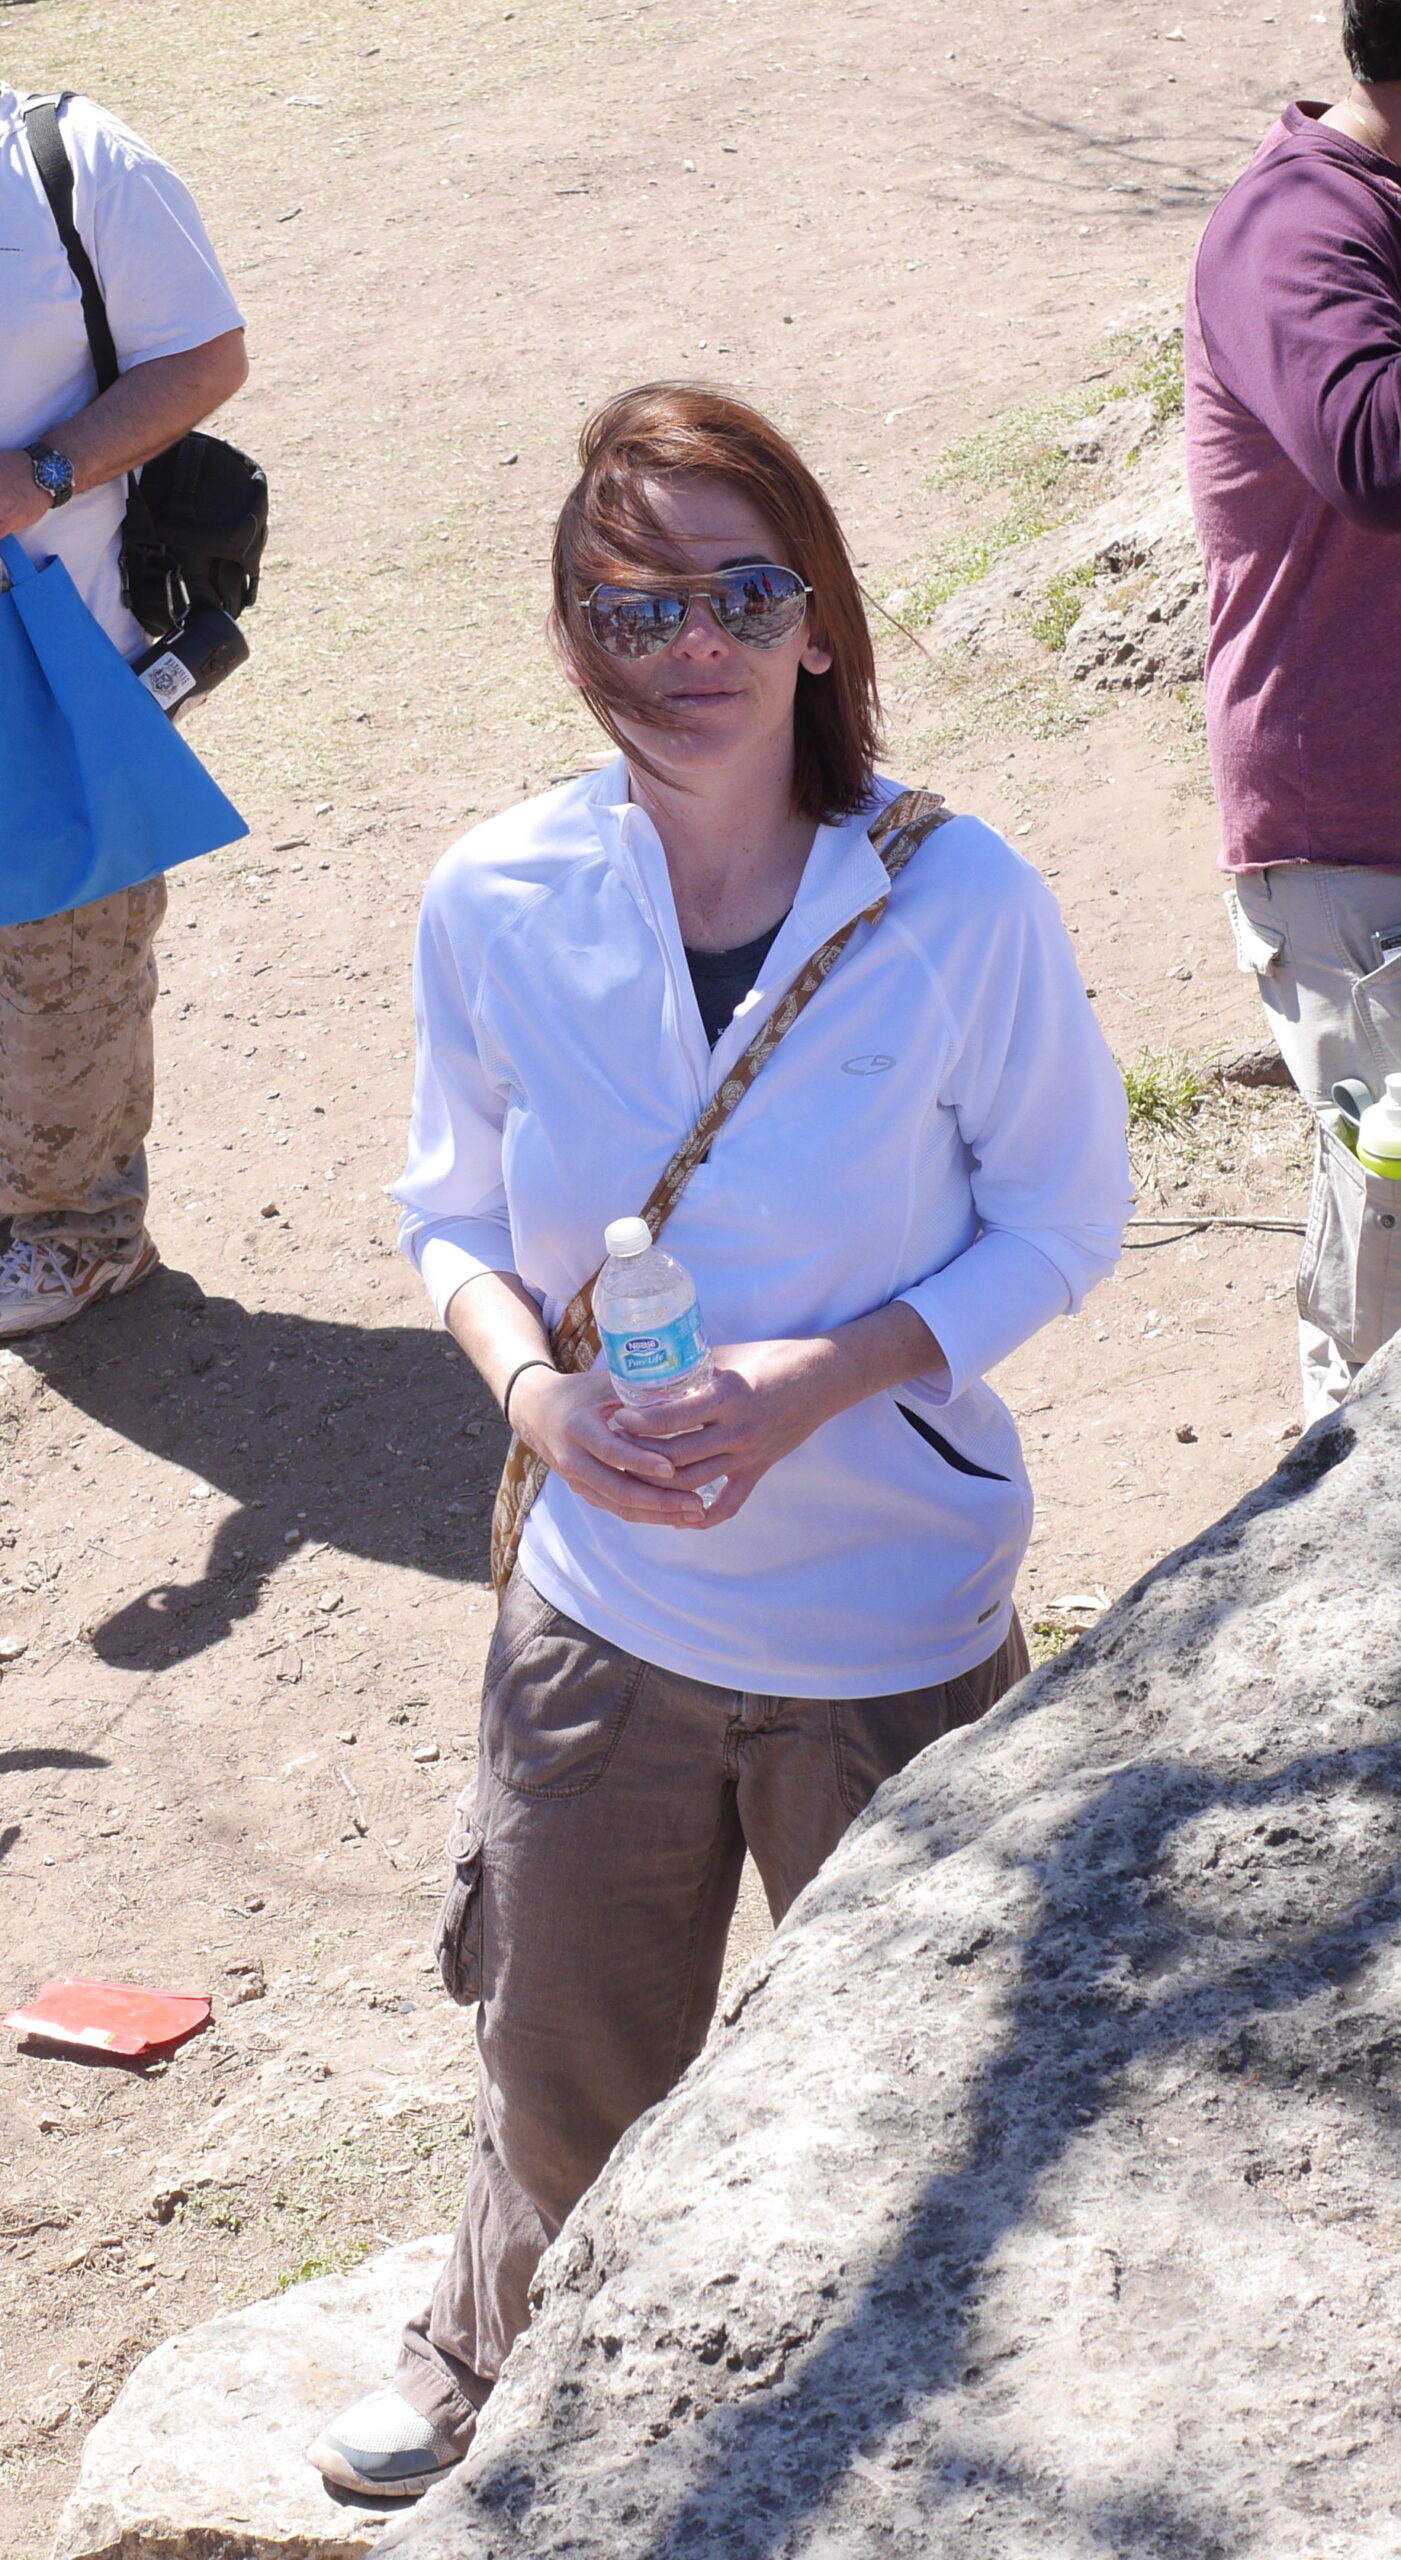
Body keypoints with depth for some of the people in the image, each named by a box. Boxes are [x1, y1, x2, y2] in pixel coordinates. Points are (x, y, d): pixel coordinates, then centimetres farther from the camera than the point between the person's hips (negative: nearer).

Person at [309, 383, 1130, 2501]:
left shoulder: (964, 902, -18)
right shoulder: (495, 902, -11)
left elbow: (1060, 1220, -7)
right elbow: (453, 1211, 3)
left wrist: (822, 1378, -22)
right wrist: (528, 1377, -18)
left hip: (900, 1626, -2)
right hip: (600, 1618, 2)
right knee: (565, 2068, 20)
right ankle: (498, 2369, 52)